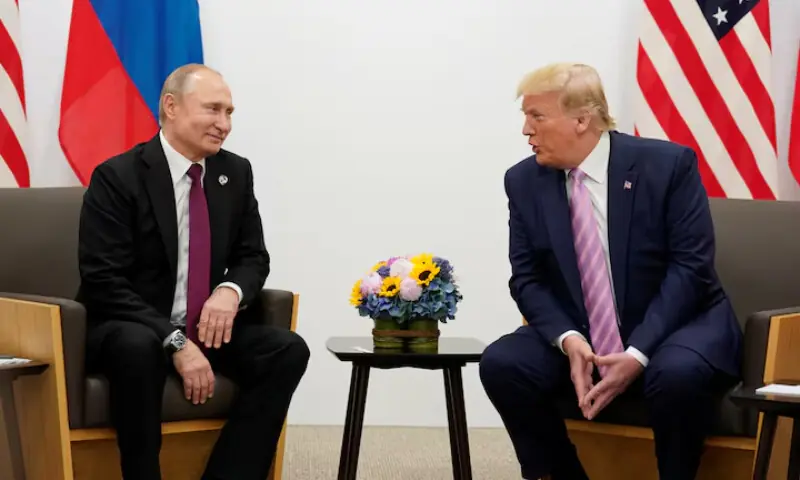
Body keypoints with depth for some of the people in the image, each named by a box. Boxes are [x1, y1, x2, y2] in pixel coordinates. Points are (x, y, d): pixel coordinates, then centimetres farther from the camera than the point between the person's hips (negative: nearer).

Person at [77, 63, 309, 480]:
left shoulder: (235, 173, 4)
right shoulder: (117, 177, -13)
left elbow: (253, 257, 9)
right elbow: (103, 283, -18)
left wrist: (232, 290, -17)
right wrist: (175, 341, -28)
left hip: (205, 327, 5)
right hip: (128, 330, -5)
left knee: (288, 350, -18)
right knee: (139, 347, -39)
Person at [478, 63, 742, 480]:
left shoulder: (667, 164, -12)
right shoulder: (525, 181, -1)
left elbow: (690, 267, -15)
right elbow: (527, 279, -1)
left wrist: (638, 352, -25)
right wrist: (568, 340, -22)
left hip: (675, 328, -4)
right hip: (580, 341, 4)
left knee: (677, 374, -37)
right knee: (501, 363, -21)